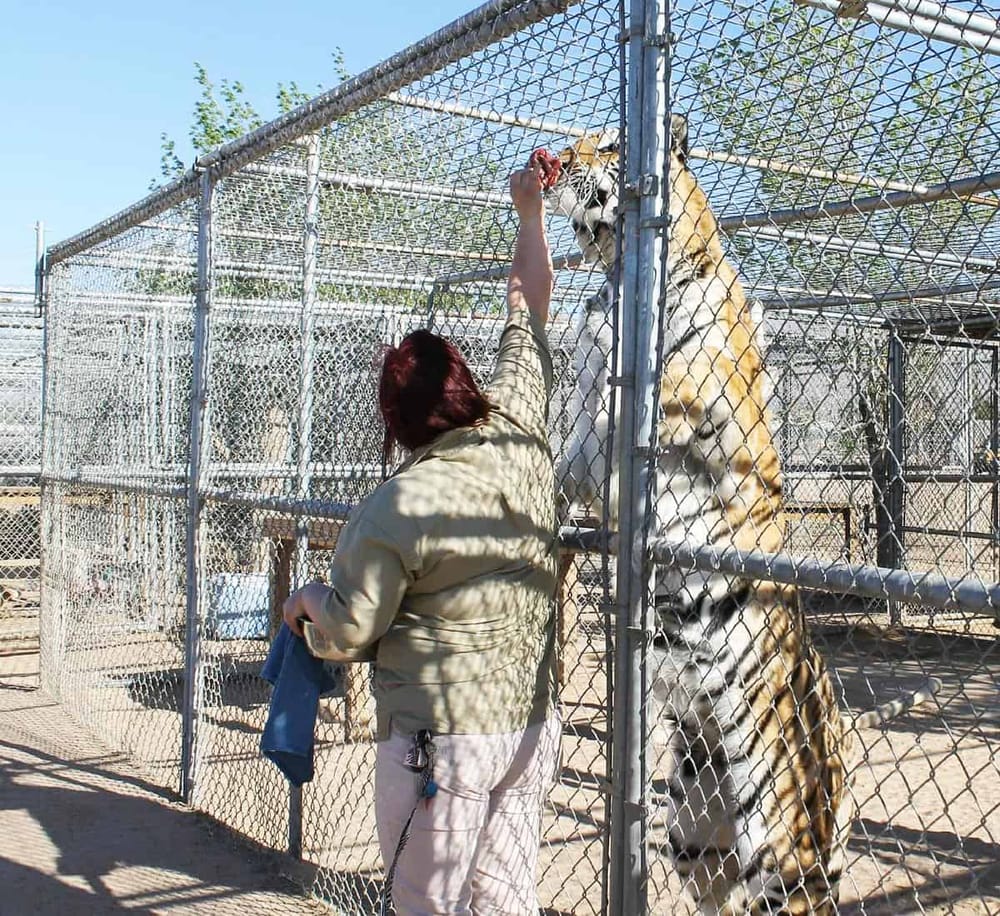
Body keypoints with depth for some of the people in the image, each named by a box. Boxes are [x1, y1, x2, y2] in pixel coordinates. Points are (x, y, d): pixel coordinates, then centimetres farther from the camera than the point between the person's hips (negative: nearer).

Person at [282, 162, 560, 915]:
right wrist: (530, 213, 20)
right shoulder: (521, 438, -3)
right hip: (535, 726, 6)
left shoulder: (398, 506, -17)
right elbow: (528, 307, 10)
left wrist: (308, 597, 11)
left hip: (442, 738, -6)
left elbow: (351, 629, -10)